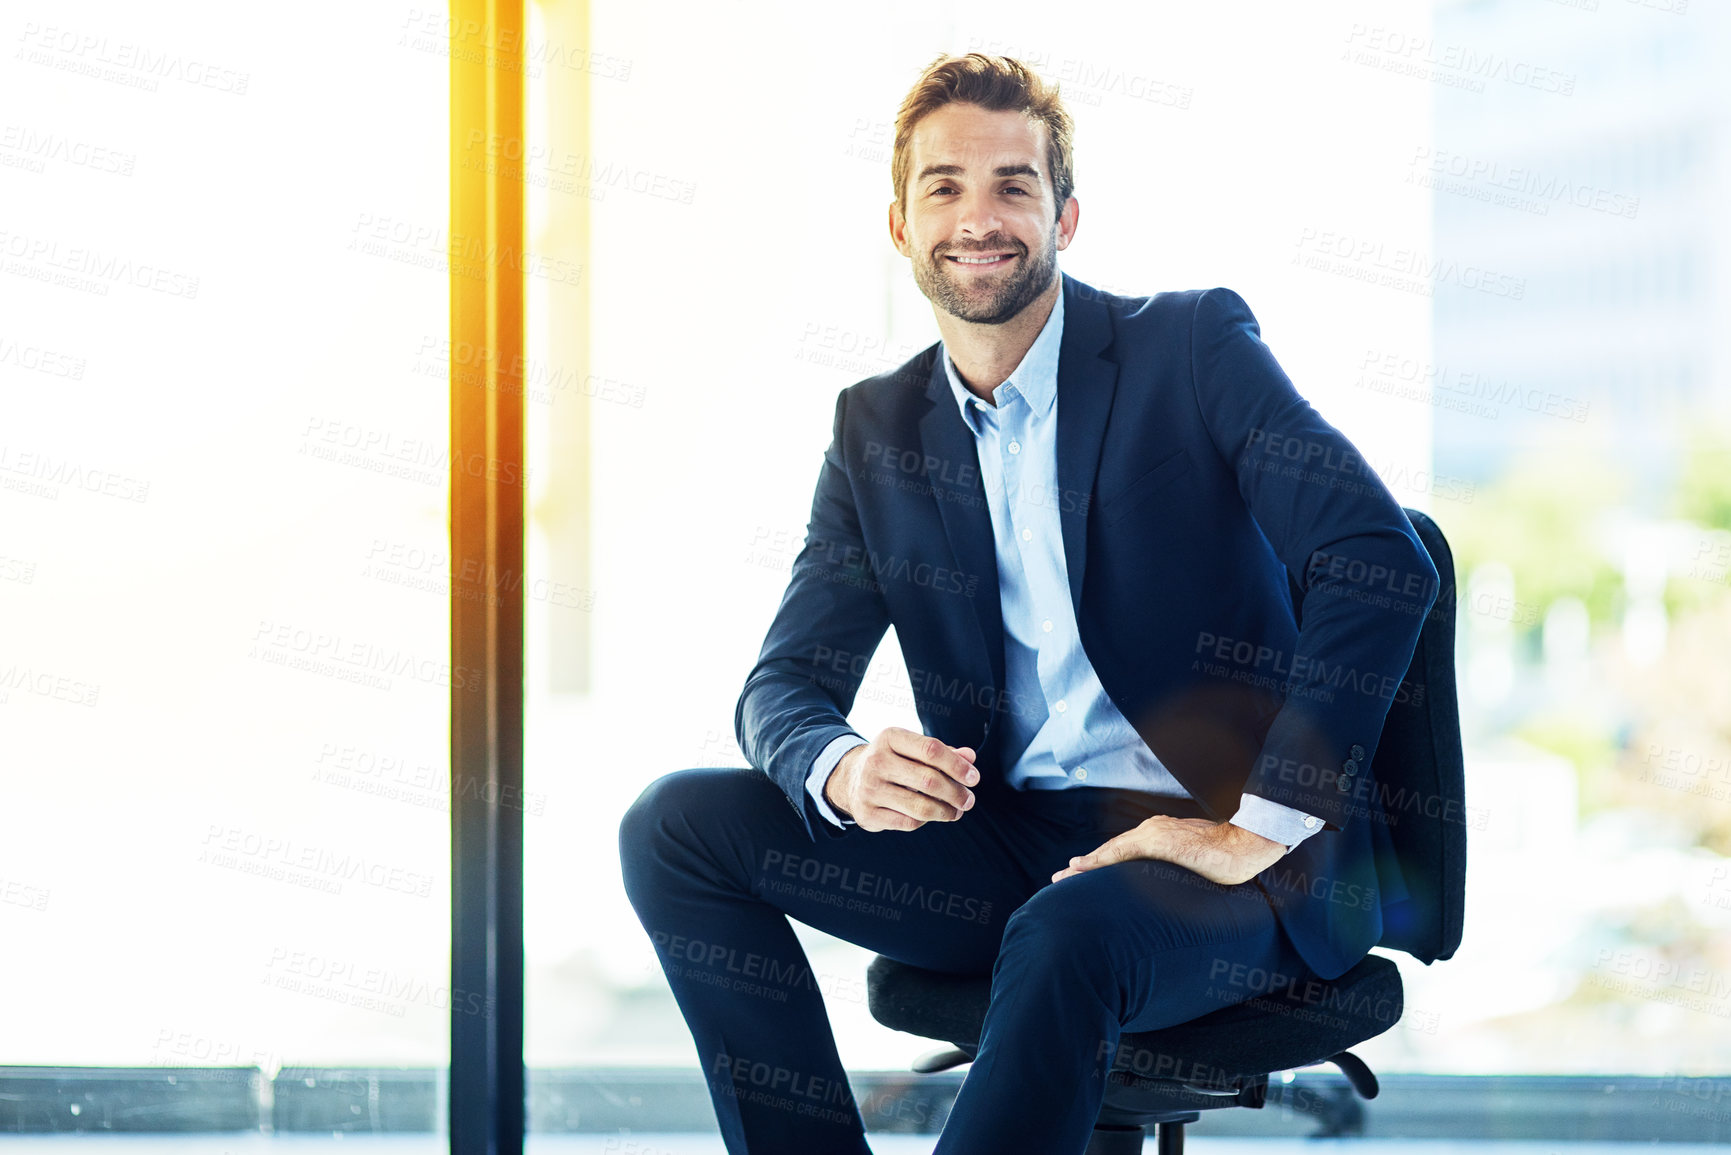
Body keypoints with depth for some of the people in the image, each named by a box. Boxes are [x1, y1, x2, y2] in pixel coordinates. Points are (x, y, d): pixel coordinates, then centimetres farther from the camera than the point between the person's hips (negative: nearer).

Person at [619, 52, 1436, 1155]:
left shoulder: (1193, 347, -6)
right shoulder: (878, 428, 10)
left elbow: (1387, 564, -17)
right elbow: (786, 683, 8)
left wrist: (1261, 828, -21)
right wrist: (841, 770, -19)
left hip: (1230, 857, -6)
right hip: (1009, 838, 6)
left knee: (1065, 937, -39)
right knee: (677, 824, -9)